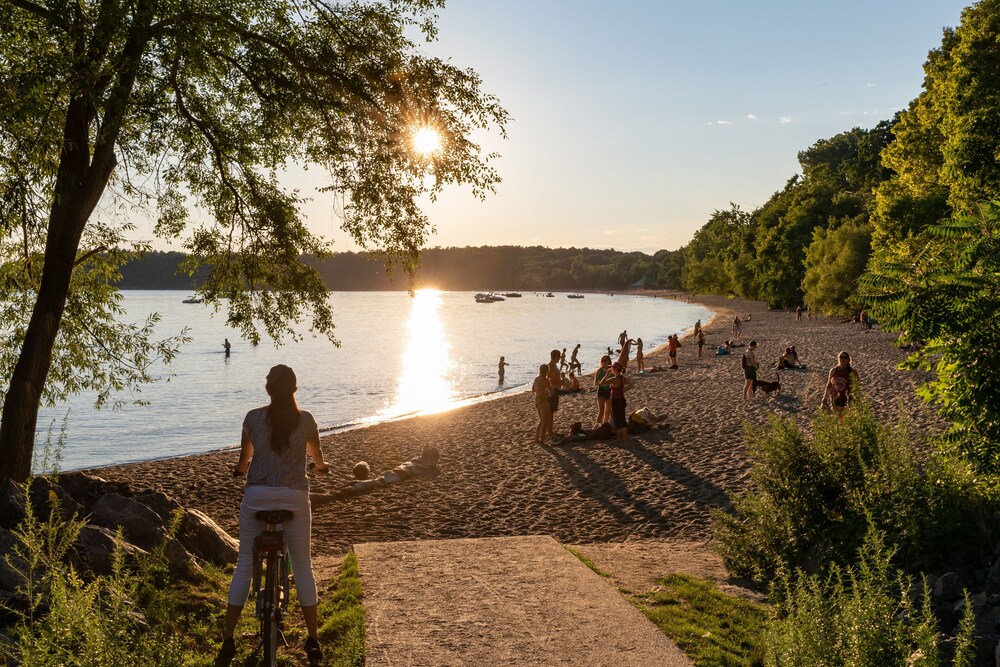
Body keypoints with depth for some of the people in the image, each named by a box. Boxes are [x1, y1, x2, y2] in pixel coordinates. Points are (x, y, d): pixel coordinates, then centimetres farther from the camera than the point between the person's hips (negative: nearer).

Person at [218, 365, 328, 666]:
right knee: (302, 565, 11)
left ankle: (228, 641, 14)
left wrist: (241, 468, 39)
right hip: (295, 498, 0)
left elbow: (245, 453, 14)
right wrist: (320, 466, 43)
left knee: (244, 565, 12)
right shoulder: (305, 419, 0)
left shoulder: (253, 417, 0)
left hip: (257, 496, 0)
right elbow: (317, 453, 18)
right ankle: (313, 641, 16)